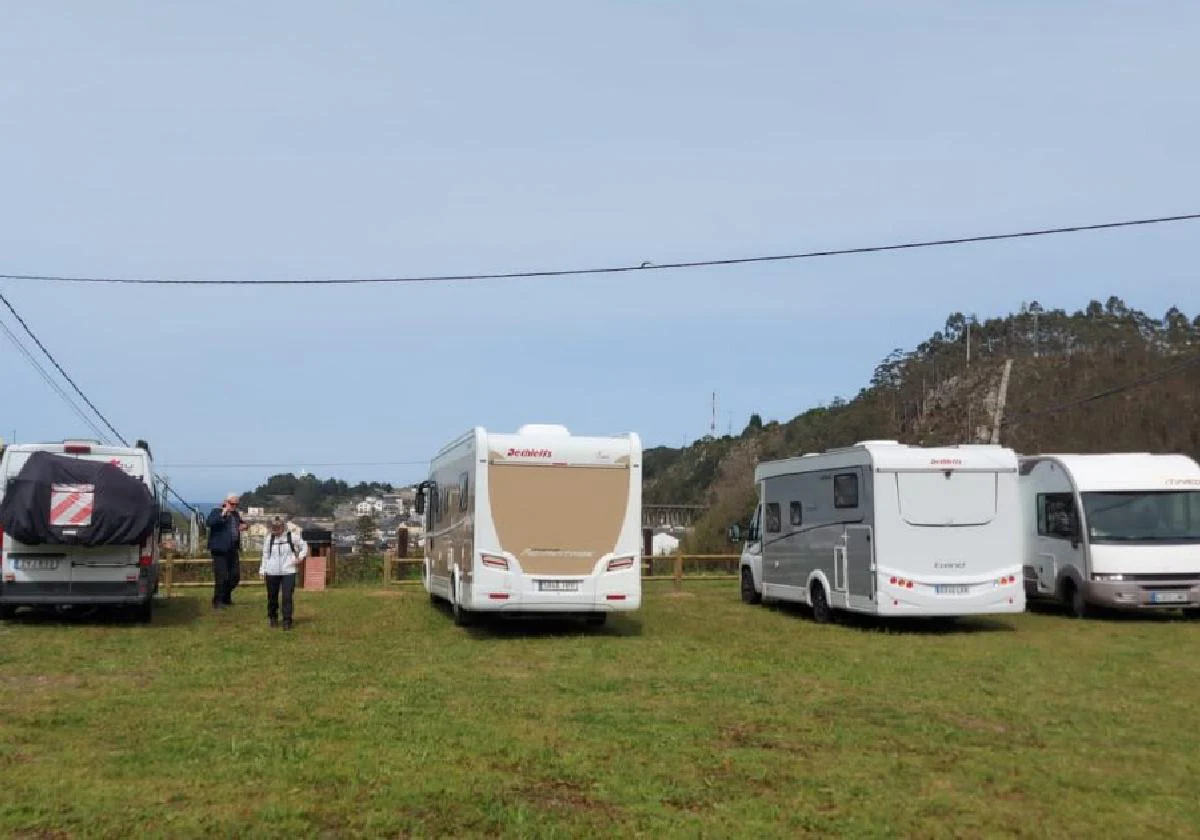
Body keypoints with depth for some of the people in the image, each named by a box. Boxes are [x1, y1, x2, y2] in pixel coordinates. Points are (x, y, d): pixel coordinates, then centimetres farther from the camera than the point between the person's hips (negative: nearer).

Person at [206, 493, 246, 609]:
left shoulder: (236, 514, 16)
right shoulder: (217, 512, -3)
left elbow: (241, 523, 33)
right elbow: (210, 522, -21)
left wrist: (243, 526, 10)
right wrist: (222, 515, -29)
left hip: (233, 550, 7)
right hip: (220, 550, -7)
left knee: (235, 576, 9)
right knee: (222, 577, -6)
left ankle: (226, 597, 28)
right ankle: (217, 602, 7)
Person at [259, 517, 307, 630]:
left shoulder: (291, 537, -3)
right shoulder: (269, 539, 2)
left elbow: (304, 545, 12)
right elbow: (265, 555, 9)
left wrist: (300, 557, 0)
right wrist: (263, 570, 5)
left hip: (288, 572, -2)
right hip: (272, 573, 2)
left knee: (287, 597, -8)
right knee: (272, 596, 10)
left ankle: (287, 621, -3)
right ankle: (273, 617, 31)